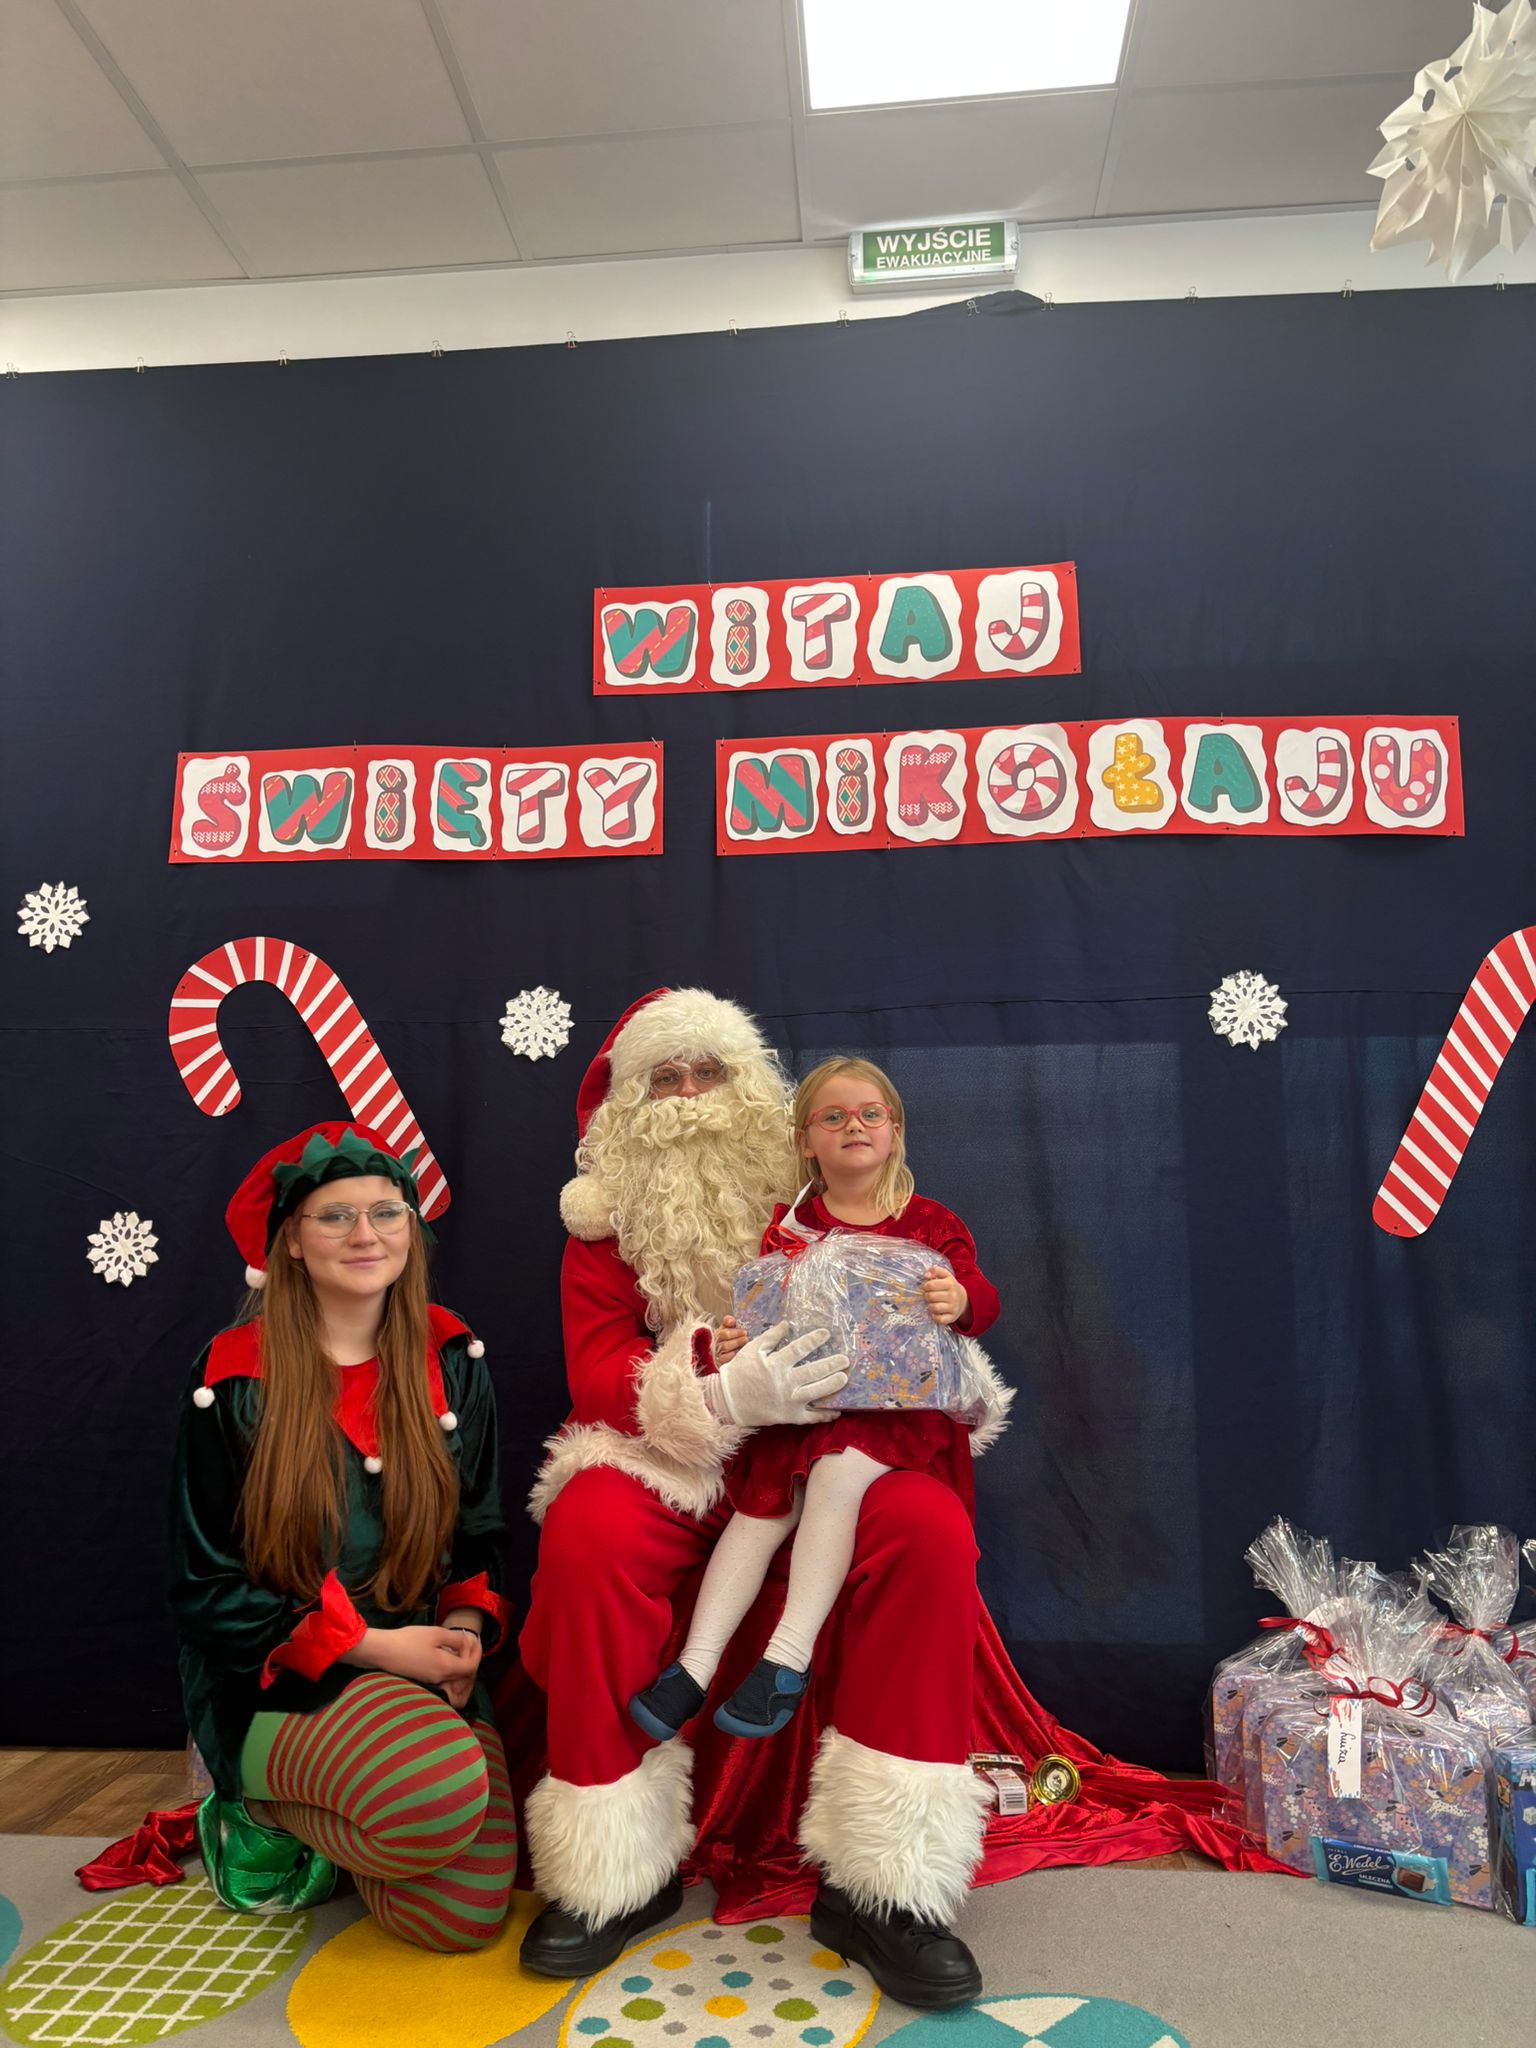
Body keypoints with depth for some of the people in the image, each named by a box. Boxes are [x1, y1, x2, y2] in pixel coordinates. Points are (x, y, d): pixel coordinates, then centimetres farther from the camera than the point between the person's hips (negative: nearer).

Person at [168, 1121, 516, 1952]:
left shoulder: (452, 1359, 4)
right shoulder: (235, 1380, -7)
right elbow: (207, 1590, -4)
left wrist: (466, 1627, -9)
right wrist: (371, 1646, -13)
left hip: (424, 1673, 4)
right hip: (278, 1685, -4)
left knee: (468, 1913, -17)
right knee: (439, 1791, -34)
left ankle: (306, 1823, 14)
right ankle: (265, 1813, 1)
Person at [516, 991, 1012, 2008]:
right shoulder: (608, 1219, 6)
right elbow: (596, 1376, -5)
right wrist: (722, 1399, -24)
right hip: (671, 1468, 0)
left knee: (930, 1526, -27)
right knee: (586, 1531, -31)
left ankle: (879, 1885, -15)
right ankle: (616, 1872, -11)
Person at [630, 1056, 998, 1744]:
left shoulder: (929, 1224, 8)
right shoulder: (790, 1226, 11)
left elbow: (979, 1296, -4)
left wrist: (960, 1301, -29)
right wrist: (730, 1342, -14)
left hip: (895, 1403, -2)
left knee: (839, 1468, -30)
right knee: (764, 1501, -19)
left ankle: (788, 1658, -22)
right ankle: (694, 1667, -12)